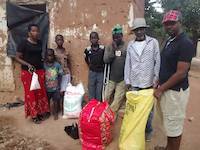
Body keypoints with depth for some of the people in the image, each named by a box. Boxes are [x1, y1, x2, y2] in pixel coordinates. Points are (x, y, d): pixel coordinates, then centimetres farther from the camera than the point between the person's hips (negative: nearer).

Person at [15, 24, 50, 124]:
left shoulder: (39, 43, 7)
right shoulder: (24, 43, -9)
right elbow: (17, 58, -8)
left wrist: (43, 62, 6)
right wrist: (28, 64, -19)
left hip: (39, 71, 5)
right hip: (27, 72, -5)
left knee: (40, 92, 10)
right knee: (30, 93, 2)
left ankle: (41, 112, 25)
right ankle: (34, 115, 16)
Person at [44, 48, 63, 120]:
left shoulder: (57, 65, -9)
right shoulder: (44, 65, -10)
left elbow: (60, 75, -2)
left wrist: (59, 85, -5)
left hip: (55, 88, 0)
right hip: (47, 88, 0)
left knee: (56, 100, 12)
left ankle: (55, 113, 32)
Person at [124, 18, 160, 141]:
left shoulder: (153, 42, -2)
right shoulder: (130, 45, 6)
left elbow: (158, 62, -3)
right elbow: (128, 64, 7)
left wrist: (156, 79, -7)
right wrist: (127, 80, 5)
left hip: (148, 83, -2)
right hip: (134, 83, 2)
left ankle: (148, 130, 32)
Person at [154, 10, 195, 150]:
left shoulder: (185, 43, -16)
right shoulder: (169, 41, 11)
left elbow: (181, 73, -20)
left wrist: (160, 89, -15)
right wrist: (159, 85, 12)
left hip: (176, 91, -8)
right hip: (166, 88, 9)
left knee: (174, 124, 6)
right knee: (169, 122, 20)